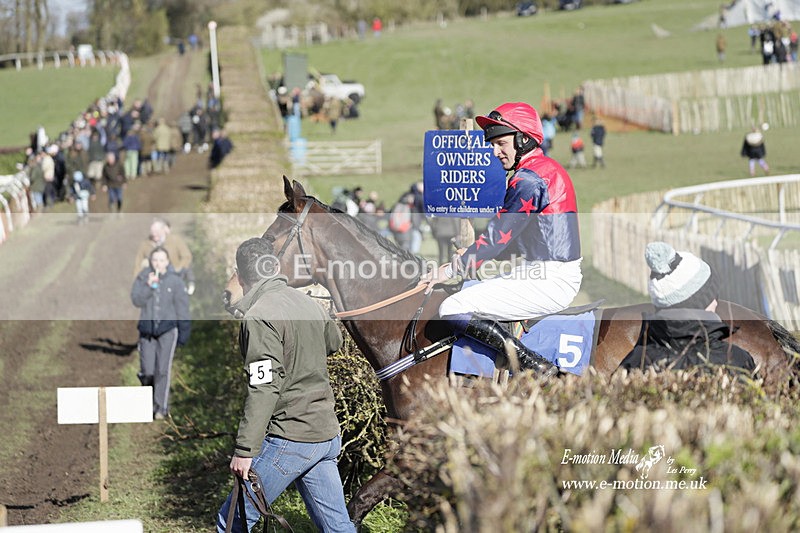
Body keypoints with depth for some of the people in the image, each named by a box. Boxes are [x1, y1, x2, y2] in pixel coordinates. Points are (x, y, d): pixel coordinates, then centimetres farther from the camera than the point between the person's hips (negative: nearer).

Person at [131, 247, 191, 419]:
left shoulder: (175, 281, -1)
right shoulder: (143, 278, 4)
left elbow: (182, 308, 2)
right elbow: (136, 300, -5)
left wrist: (184, 332, 0)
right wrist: (148, 286, -19)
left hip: (167, 329, -2)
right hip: (147, 329, 2)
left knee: (163, 370, -7)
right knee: (147, 371, -1)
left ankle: (161, 407, 1)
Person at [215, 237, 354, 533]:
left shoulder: (259, 316, -13)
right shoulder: (309, 303, 9)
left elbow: (264, 388, -20)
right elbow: (334, 342, 31)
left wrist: (244, 450, -19)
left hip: (289, 440, -8)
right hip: (327, 435, 8)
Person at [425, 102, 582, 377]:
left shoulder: (529, 178, -15)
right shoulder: (548, 168, 17)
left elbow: (499, 235, -15)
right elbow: (507, 237, 19)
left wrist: (451, 269, -7)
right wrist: (469, 256, 12)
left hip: (547, 281, -11)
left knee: (452, 310, -14)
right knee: (469, 291, 24)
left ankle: (534, 365, -17)